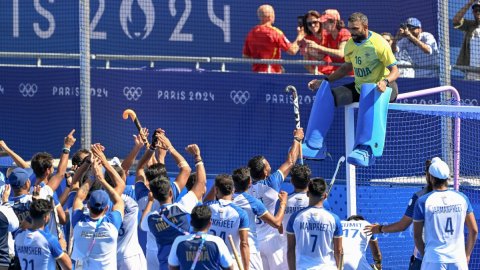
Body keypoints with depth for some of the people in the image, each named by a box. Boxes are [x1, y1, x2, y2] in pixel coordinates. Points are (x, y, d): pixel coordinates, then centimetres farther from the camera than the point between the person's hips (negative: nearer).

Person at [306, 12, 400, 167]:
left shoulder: (379, 44, -15)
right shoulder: (350, 45, 6)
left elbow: (395, 71, -16)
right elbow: (347, 68, 22)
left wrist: (385, 81, -38)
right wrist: (324, 81, 13)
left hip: (381, 88, -7)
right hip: (359, 87, 7)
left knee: (370, 95, -43)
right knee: (325, 94, -12)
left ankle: (365, 150, -55)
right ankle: (314, 146, -10)